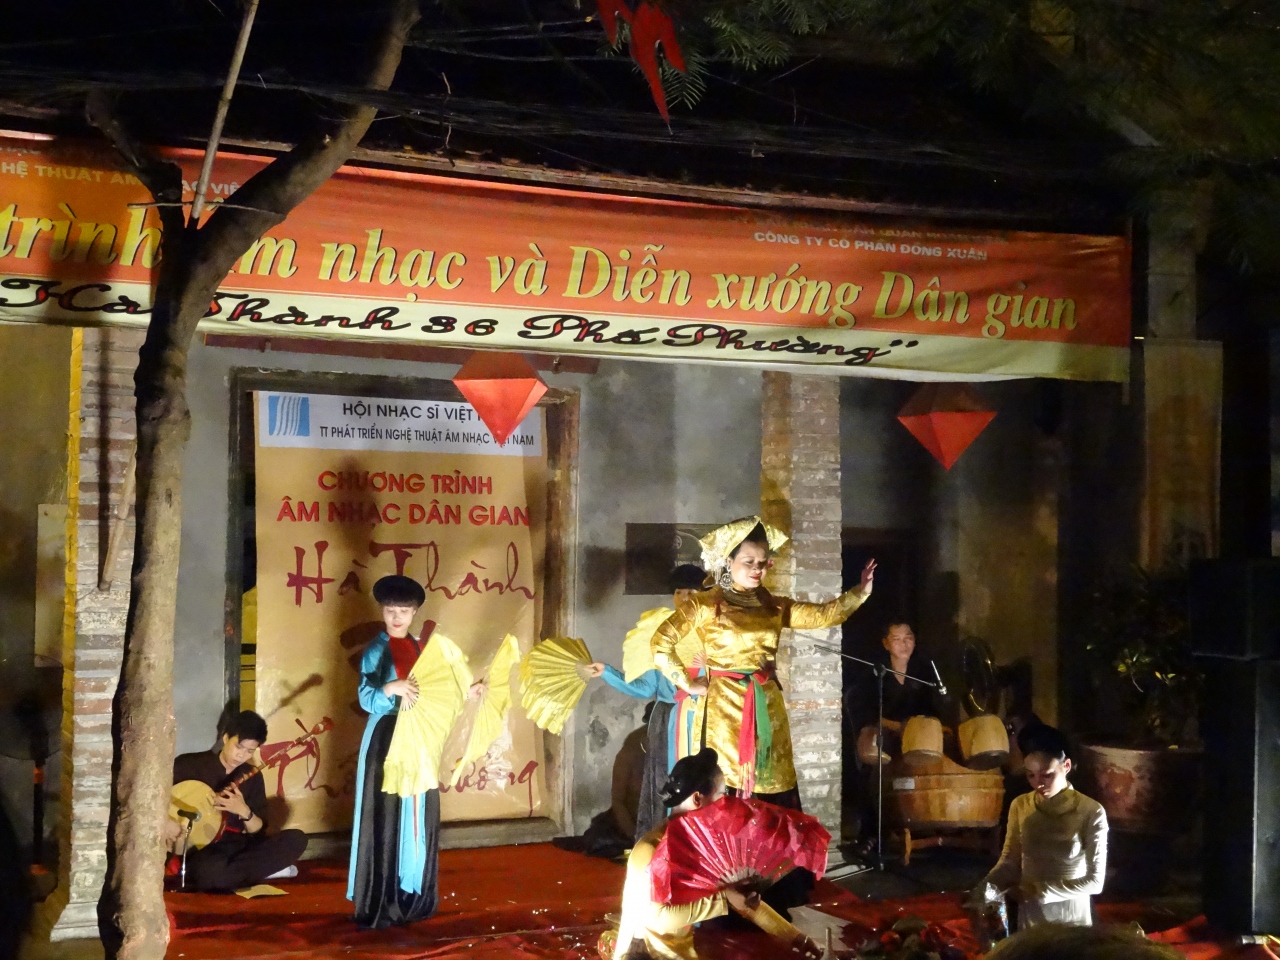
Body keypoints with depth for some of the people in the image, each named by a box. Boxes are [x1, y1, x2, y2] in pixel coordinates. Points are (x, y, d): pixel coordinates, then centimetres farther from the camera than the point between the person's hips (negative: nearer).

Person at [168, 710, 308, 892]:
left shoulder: (252, 776, 9)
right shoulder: (190, 764, -2)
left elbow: (259, 830, 6)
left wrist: (244, 811, -15)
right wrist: (163, 821, -21)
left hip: (235, 845, 4)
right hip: (200, 848, -4)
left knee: (296, 839, -16)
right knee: (210, 870, -41)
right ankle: (262, 871, -15)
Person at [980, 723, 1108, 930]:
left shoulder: (1091, 813, -15)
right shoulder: (1020, 806, -4)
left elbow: (1095, 881, -14)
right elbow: (1010, 861, 1)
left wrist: (1038, 892, -18)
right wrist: (988, 887, -19)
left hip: (1072, 920, -3)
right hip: (1029, 918, 3)